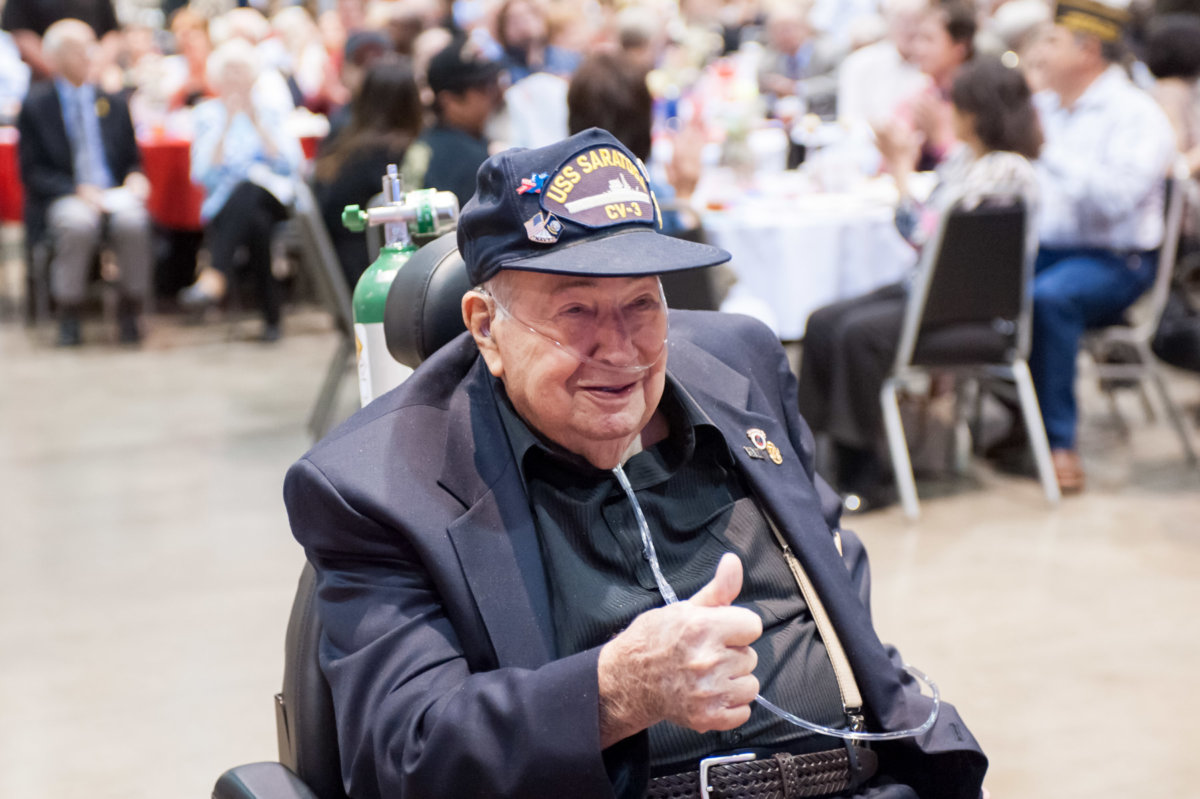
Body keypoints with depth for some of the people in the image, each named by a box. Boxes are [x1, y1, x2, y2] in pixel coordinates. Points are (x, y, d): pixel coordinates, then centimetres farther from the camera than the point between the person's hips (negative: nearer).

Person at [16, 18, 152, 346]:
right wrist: (77, 190, -15)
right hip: (62, 199, -2)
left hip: (115, 195, 2)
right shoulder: (35, 105, 5)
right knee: (77, 223, -38)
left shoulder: (114, 104, 16)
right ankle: (68, 317, -22)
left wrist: (135, 178, -4)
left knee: (133, 221, -33)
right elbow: (32, 171, 1)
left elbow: (133, 161, 21)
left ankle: (129, 313, -19)